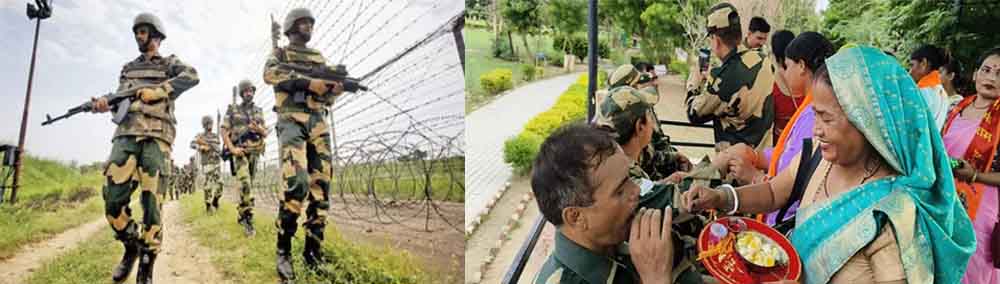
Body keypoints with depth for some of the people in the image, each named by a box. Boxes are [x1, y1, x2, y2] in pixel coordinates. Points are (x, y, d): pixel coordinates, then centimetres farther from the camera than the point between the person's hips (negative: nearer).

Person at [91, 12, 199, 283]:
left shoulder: (169, 63, 13)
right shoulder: (128, 68, 27)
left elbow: (192, 76, -8)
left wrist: (158, 91, -14)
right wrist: (105, 103, -1)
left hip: (155, 135, -4)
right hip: (126, 134, 4)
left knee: (151, 201, -8)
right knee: (113, 199, -8)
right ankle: (131, 246, 16)